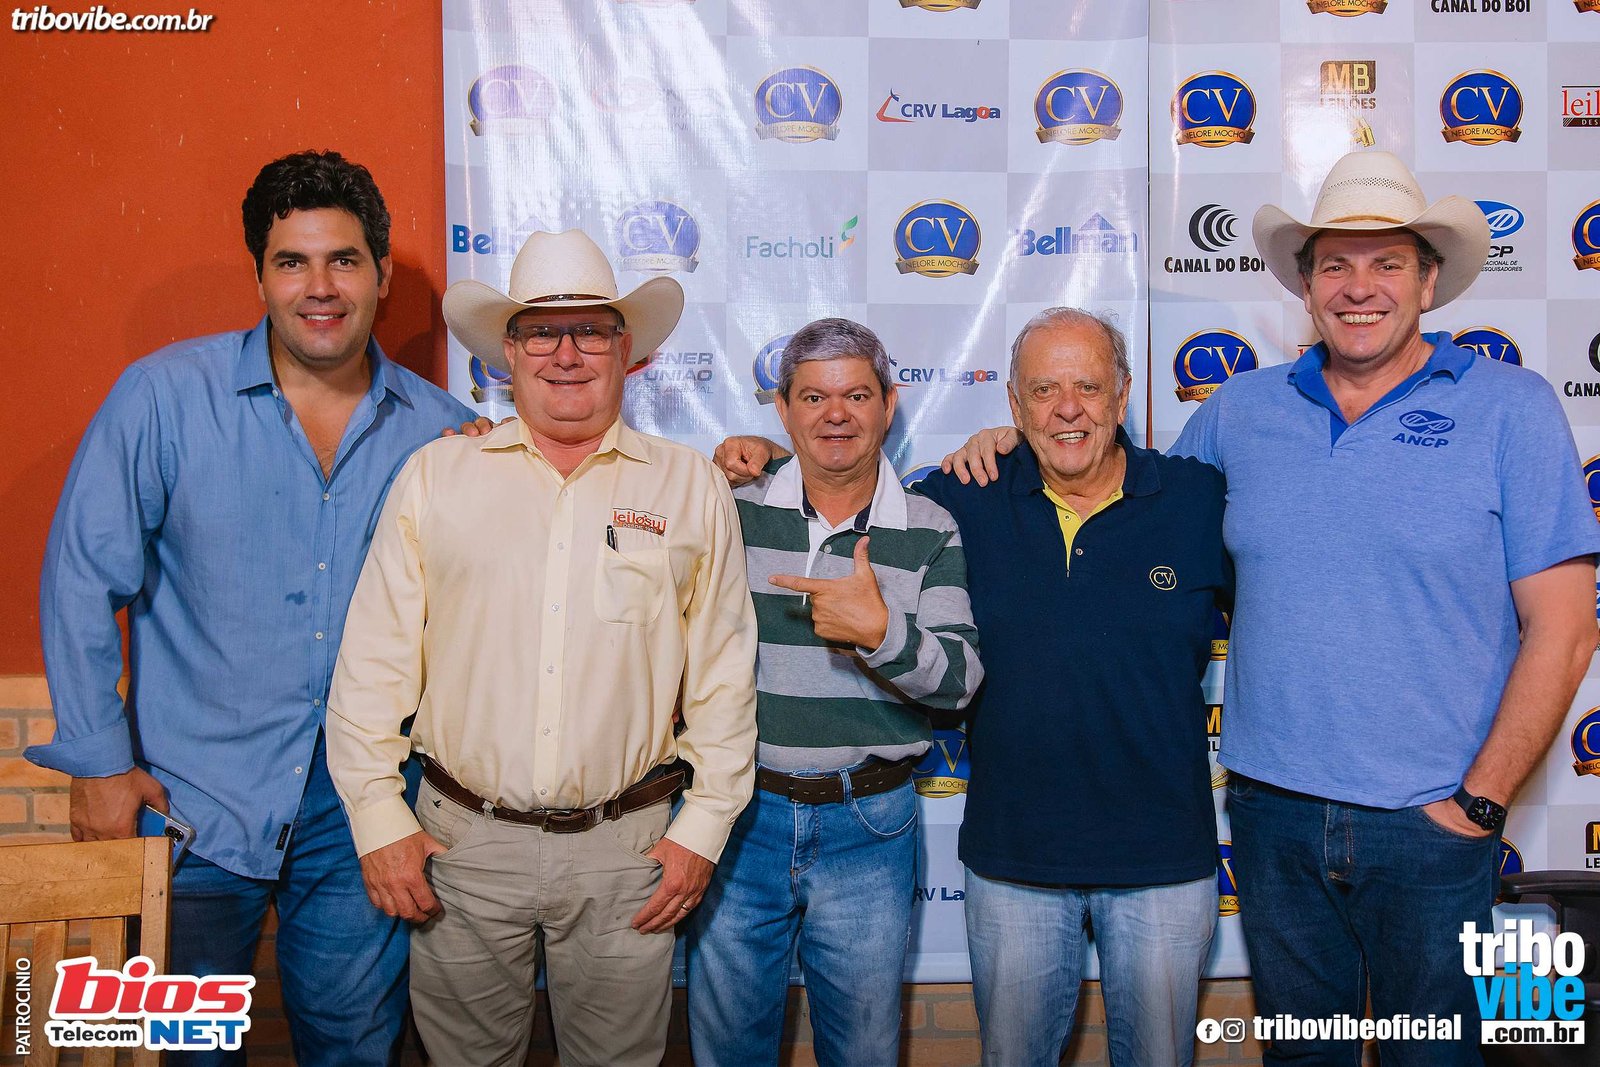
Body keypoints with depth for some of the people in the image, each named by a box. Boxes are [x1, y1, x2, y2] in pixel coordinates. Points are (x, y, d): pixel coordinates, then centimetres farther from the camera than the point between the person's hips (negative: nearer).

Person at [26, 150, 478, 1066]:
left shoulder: (440, 428, -1)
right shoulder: (168, 395, -9)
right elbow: (85, 576, -5)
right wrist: (97, 759, -5)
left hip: (356, 811, 2)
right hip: (195, 795, -2)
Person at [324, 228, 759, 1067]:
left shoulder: (690, 486, 3)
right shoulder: (436, 476, 3)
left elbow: (724, 671, 4)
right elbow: (373, 659, 2)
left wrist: (705, 826, 1)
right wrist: (378, 817, -2)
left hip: (626, 846, 0)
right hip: (462, 841, 0)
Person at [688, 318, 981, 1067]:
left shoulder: (930, 532, -1)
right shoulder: (734, 512, 0)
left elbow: (959, 679, -7)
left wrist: (882, 630, -24)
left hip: (868, 827, 0)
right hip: (741, 815, 1)